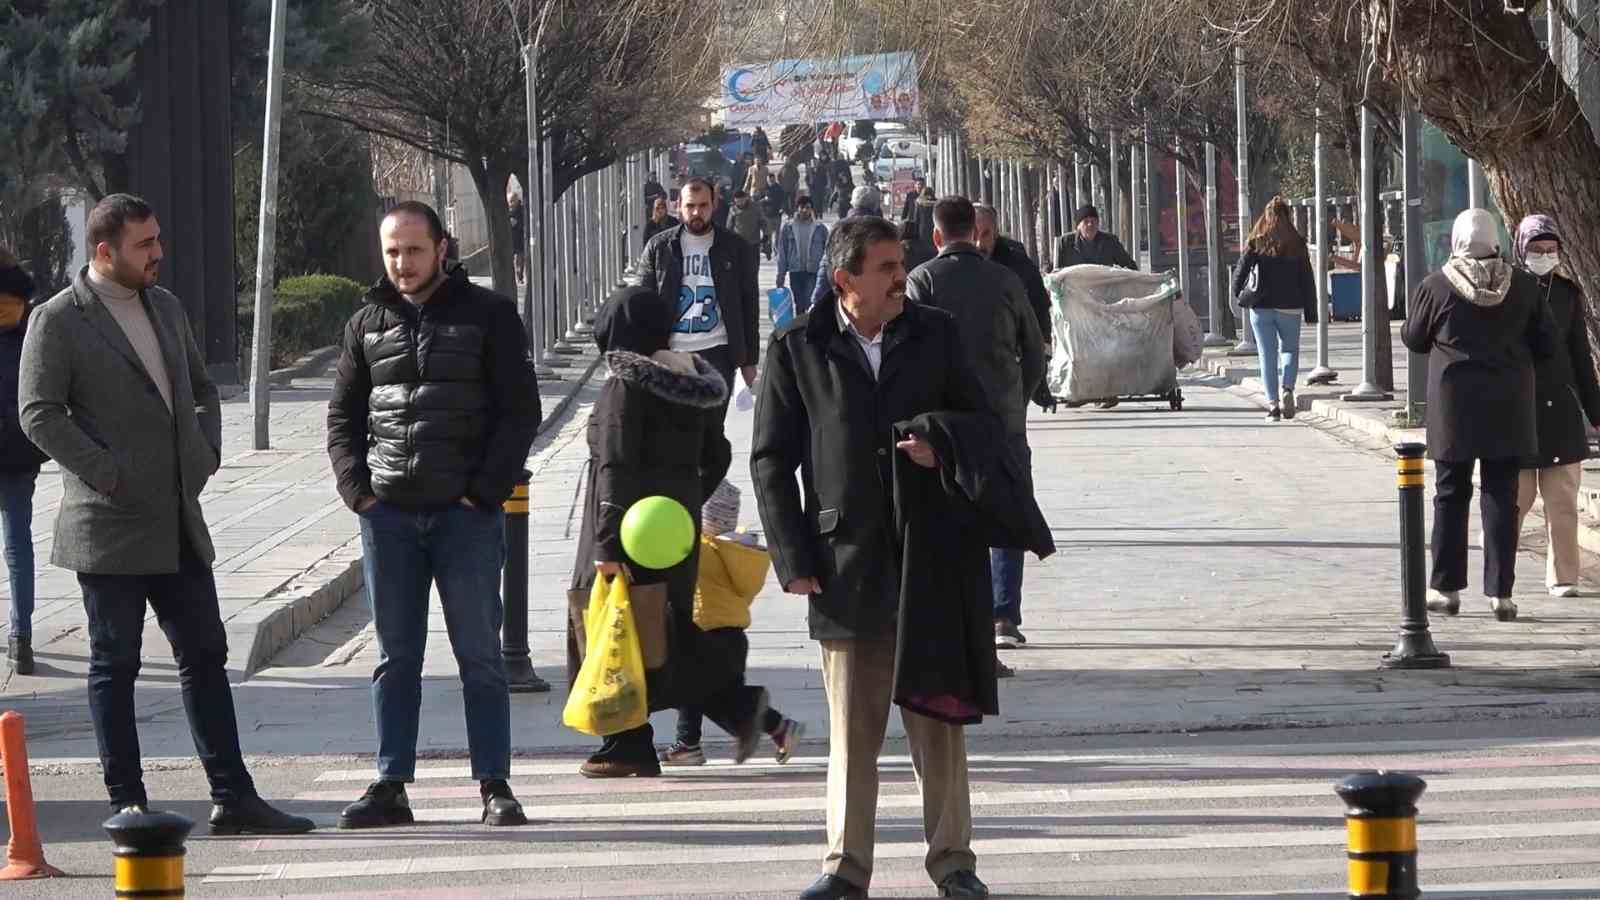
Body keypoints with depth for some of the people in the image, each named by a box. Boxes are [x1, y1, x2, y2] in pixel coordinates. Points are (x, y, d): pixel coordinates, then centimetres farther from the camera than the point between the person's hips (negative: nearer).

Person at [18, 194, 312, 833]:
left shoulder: (165, 307, 15)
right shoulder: (57, 322, -7)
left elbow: (201, 388, 24)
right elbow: (38, 414, -13)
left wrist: (206, 456, 8)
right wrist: (107, 475, -17)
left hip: (178, 521, 7)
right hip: (109, 527, -7)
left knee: (205, 655, 5)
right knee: (115, 663, 0)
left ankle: (233, 799, 7)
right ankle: (126, 802, 5)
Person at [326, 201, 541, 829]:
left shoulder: (487, 316, 0)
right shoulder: (368, 323, 11)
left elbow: (520, 411, -2)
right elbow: (343, 414, 15)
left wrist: (485, 490, -10)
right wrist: (356, 488, 0)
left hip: (467, 515, -3)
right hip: (389, 515, 3)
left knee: (480, 655, 1)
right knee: (395, 656, 6)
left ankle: (494, 786, 4)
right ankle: (390, 787, 9)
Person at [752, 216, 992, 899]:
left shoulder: (934, 335, 6)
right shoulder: (798, 349, -1)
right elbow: (771, 460, 1)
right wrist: (794, 559, -5)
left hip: (929, 555, 1)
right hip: (847, 564, -1)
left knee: (938, 721, 6)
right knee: (851, 727, 3)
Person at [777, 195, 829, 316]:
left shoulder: (820, 228, 1)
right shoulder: (788, 228, 4)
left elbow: (828, 251, 6)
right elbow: (782, 252, 7)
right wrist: (781, 274, 5)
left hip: (814, 271, -2)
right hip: (796, 272, 2)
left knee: (810, 302, -16)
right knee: (799, 305, 9)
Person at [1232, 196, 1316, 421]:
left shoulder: (1256, 243, -4)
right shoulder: (1297, 244, -1)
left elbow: (1241, 271, -6)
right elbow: (1307, 279, 1)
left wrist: (1238, 295, 12)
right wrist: (1310, 310, 7)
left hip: (1261, 307, -1)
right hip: (1289, 307, 1)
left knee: (1267, 355, 6)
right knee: (1290, 349, 16)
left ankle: (1273, 403, 1)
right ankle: (1287, 388, -9)